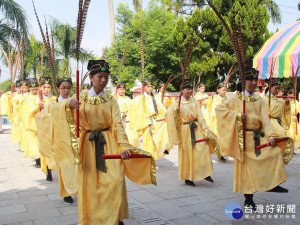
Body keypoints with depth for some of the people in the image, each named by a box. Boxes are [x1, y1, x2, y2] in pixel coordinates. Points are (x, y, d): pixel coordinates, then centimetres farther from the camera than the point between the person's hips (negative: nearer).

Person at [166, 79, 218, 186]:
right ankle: (187, 178, 16)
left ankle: (205, 173, -1)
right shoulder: (177, 103, 0)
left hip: (196, 129, 2)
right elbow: (169, 114, -9)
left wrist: (205, 131, -7)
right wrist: (174, 111, -30)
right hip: (185, 131, -2)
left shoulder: (194, 102, 7)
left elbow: (200, 117, 1)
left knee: (204, 148, -13)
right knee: (187, 154, 3)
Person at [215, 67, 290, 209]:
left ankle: (272, 184, 2)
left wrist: (271, 136, -13)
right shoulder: (236, 98, -2)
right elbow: (219, 109, -8)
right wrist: (237, 114, -17)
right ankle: (248, 199, 13)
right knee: (246, 166, 0)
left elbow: (265, 118, 0)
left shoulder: (259, 100, 9)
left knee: (276, 151, -13)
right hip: (244, 137, -4)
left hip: (258, 136, 4)